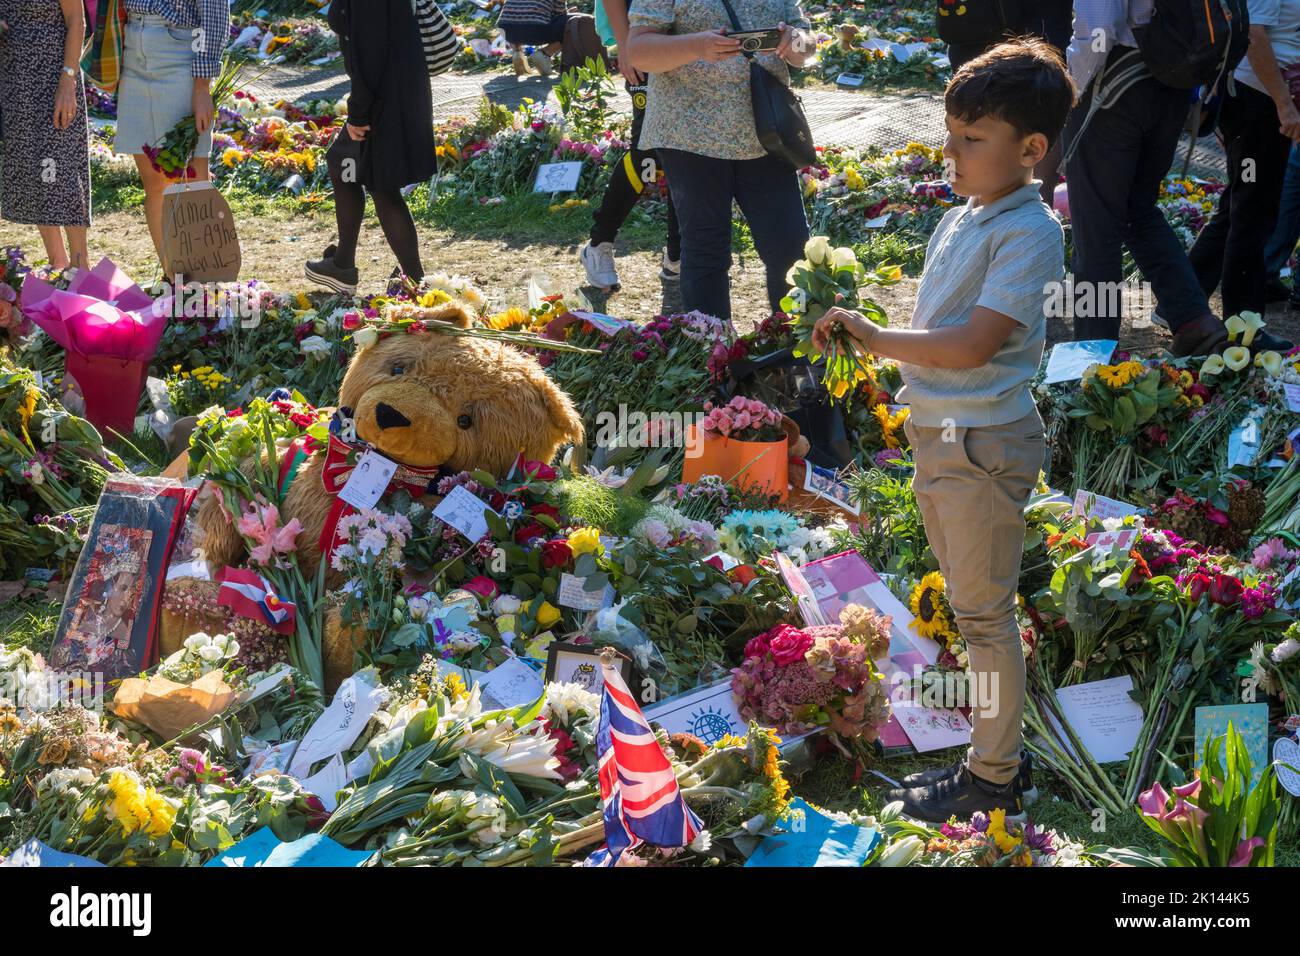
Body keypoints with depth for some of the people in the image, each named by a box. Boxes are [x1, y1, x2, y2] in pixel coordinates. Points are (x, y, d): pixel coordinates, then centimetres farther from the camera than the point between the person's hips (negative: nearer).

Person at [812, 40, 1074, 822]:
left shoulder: (1030, 234, -16)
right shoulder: (958, 221, 11)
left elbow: (970, 344, -23)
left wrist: (874, 337, -17)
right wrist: (867, 340, -2)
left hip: (984, 442, -9)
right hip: (936, 435, 9)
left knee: (984, 612, 0)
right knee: (970, 606, 17)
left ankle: (994, 778, 11)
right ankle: (999, 751, 29)